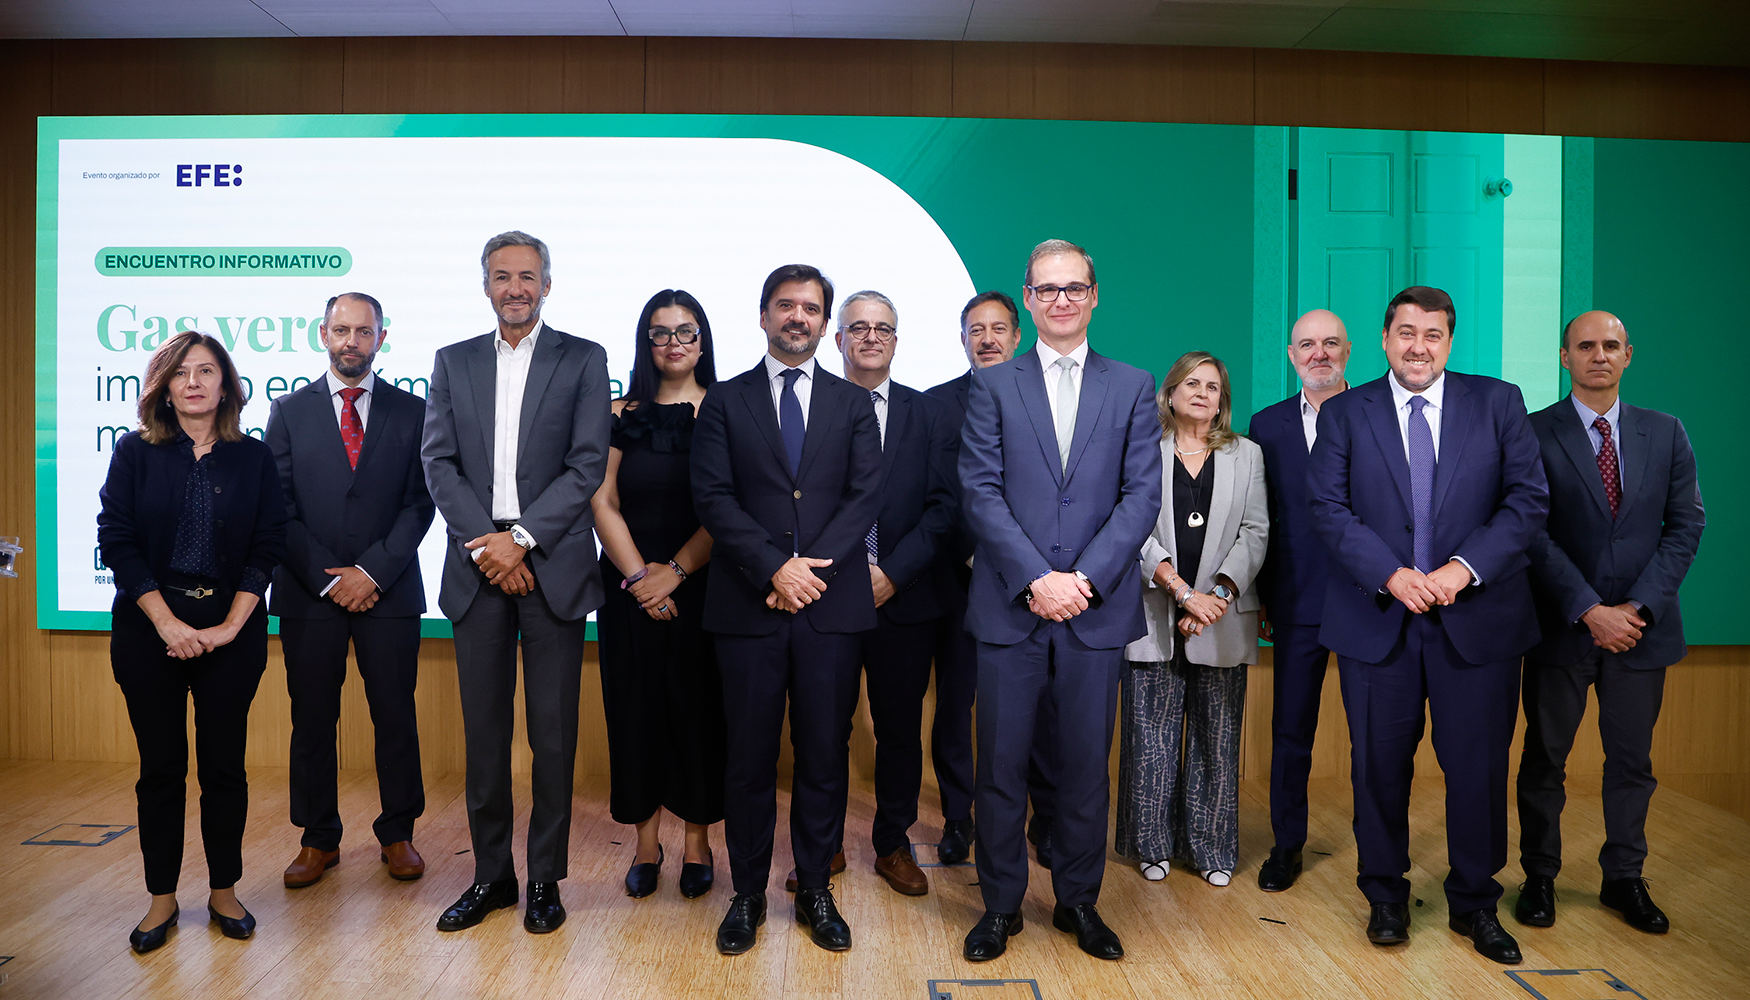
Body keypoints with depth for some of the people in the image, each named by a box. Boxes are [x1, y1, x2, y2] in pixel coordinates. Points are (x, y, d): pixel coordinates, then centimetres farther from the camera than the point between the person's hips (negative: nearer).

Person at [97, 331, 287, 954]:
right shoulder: (135, 452, 3)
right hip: (149, 628, 0)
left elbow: (267, 546, 0)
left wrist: (229, 625, -9)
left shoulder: (253, 457, 4)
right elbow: (116, 540, -2)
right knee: (161, 766, 7)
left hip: (231, 629, 0)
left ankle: (224, 892, 19)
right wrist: (167, 622, -11)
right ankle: (162, 898, 20)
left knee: (224, 763, 5)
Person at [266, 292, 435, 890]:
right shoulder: (289, 412, 7)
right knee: (312, 721, 7)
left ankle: (398, 835, 19)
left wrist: (373, 571, -10)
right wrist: (328, 577, -8)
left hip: (389, 591, 0)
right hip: (308, 592, 1)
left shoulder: (411, 412, 5)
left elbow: (420, 502, 0)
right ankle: (318, 841, 21)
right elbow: (279, 509, 2)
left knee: (396, 718, 5)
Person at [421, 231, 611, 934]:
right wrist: (487, 545, -8)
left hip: (553, 565, -2)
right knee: (484, 731, 9)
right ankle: (491, 874, 22)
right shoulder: (453, 362, 13)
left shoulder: (583, 360, 4)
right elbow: (439, 462, 4)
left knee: (553, 734, 3)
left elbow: (587, 465, -4)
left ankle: (545, 879, 17)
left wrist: (521, 539, -12)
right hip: (478, 564, 3)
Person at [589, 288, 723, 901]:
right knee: (636, 707, 6)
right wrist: (638, 576, -9)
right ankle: (646, 844, 20)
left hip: (701, 585, -2)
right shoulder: (623, 414, 7)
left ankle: (697, 843, 18)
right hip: (630, 589, 2)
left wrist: (675, 570, -13)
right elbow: (604, 502, 1)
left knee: (699, 706, 3)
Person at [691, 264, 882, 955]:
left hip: (832, 608, 1)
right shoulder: (725, 401, 9)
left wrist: (812, 567, -12)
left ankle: (815, 891, 21)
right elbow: (713, 498, -2)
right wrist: (775, 567, -14)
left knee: (824, 755, 6)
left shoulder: (853, 404, 11)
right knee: (750, 757, 6)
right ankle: (747, 894, 21)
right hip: (748, 605, -1)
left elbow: (866, 496, 1)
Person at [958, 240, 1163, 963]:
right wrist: (1035, 579, -14)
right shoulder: (992, 386, 6)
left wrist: (1085, 579, -11)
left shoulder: (1132, 387, 8)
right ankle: (1001, 905, 23)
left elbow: (1142, 495, 0)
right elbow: (981, 493, -3)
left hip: (1097, 608, 1)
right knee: (1001, 766, 6)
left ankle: (1078, 901, 28)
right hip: (1009, 606, 0)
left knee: (1085, 767, 10)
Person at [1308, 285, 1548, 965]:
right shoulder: (1344, 413, 4)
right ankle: (1386, 896, 27)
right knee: (1380, 767, 8)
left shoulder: (1499, 402, 5)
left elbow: (1529, 498, -1)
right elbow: (1329, 508, -3)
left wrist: (1464, 569, -14)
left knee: (1479, 766, 7)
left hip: (1477, 617, 0)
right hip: (1376, 620, 0)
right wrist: (1393, 574, -15)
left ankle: (1475, 903, 27)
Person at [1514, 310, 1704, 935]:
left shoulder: (1666, 433, 7)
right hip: (1561, 626, -3)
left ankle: (1624, 878, 27)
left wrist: (1638, 607, -9)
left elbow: (1686, 525, 3)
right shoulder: (1534, 433, -5)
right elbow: (1534, 533, -9)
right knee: (1545, 756, 7)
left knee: (1631, 759, 12)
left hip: (1642, 626, 3)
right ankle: (1539, 877, 21)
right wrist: (1589, 611, -15)